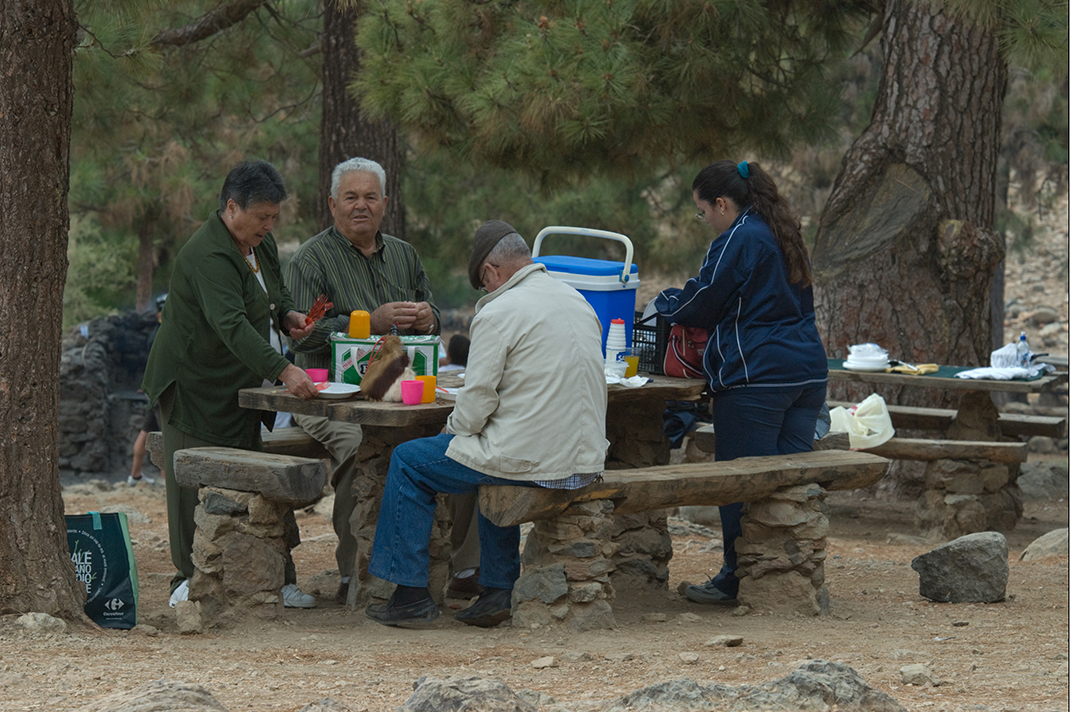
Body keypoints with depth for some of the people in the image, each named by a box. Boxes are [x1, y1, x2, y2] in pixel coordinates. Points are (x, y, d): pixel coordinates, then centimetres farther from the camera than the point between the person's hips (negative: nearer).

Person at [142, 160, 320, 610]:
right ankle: (190, 578, 5)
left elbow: (276, 290, 25)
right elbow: (232, 325, -36)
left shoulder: (261, 243, 6)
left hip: (240, 386, 8)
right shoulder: (207, 255, -24)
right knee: (195, 482, -4)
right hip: (195, 383, -8)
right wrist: (283, 370, -44)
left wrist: (287, 314, 1)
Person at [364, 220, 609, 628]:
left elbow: (477, 401, -13)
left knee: (409, 461, 10)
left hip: (534, 458, -8)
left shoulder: (498, 313, -13)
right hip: (587, 460, 8)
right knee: (496, 449, 38)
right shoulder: (576, 301, 11)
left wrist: (453, 429, 9)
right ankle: (498, 591, 32)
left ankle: (411, 594, 14)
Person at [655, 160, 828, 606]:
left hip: (756, 376, -9)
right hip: (807, 370, 9)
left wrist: (663, 303, 15)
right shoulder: (783, 235, 17)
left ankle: (737, 581, 5)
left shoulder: (737, 240, -11)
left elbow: (701, 305, -7)